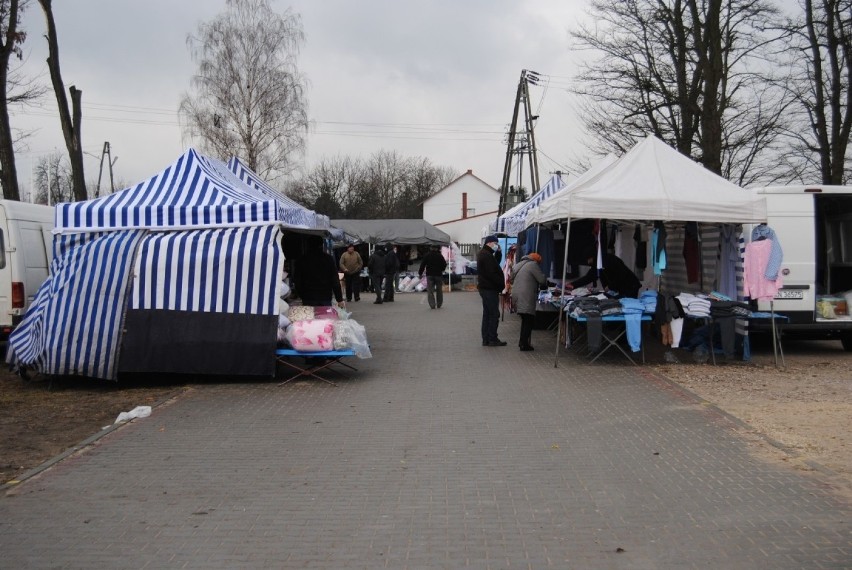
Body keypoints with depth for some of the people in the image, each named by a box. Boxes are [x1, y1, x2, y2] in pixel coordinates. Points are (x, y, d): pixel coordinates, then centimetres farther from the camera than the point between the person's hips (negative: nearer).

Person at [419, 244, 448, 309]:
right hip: (438, 275, 1)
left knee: (430, 291, -1)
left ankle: (432, 305, -12)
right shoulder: (440, 256, -2)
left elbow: (422, 265, -3)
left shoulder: (427, 256, -1)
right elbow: (444, 264, 0)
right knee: (439, 290, 13)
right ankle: (439, 305, 16)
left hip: (429, 275, -1)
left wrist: (420, 273, 5)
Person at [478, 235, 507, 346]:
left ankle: (486, 339, 14)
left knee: (487, 314, 12)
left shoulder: (483, 254, 17)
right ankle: (492, 339, -3)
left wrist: (498, 252, 8)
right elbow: (491, 274, -21)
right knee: (494, 314, -6)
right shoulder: (487, 255, -17)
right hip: (490, 289, -11)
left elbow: (496, 265, 19)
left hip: (485, 288, 11)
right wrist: (501, 284, -12)